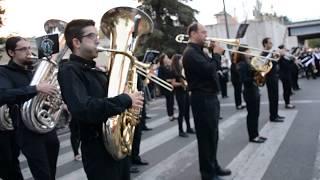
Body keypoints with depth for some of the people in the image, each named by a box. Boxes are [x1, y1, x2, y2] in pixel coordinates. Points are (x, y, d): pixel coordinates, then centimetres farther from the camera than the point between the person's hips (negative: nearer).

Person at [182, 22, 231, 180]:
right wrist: (216, 54, -11)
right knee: (206, 136, -3)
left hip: (210, 97, 10)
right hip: (202, 99, -10)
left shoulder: (199, 51, 17)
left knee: (213, 134, 18)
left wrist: (216, 54, 5)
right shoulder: (190, 52, -15)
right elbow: (208, 70, -26)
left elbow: (211, 67, 19)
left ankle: (213, 166, 31)